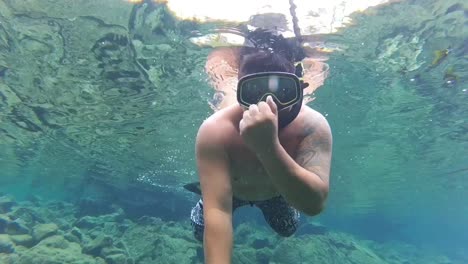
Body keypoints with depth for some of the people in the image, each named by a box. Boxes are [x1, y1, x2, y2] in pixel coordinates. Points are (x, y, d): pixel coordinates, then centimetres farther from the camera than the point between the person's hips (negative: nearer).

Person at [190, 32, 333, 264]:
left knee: (288, 229, 19)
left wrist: (269, 147, -65)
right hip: (231, 187, -1)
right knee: (201, 231, 3)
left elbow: (315, 204, -50)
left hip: (280, 190, 2)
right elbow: (217, 210, -47)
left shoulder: (313, 125, -39)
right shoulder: (215, 131, -42)